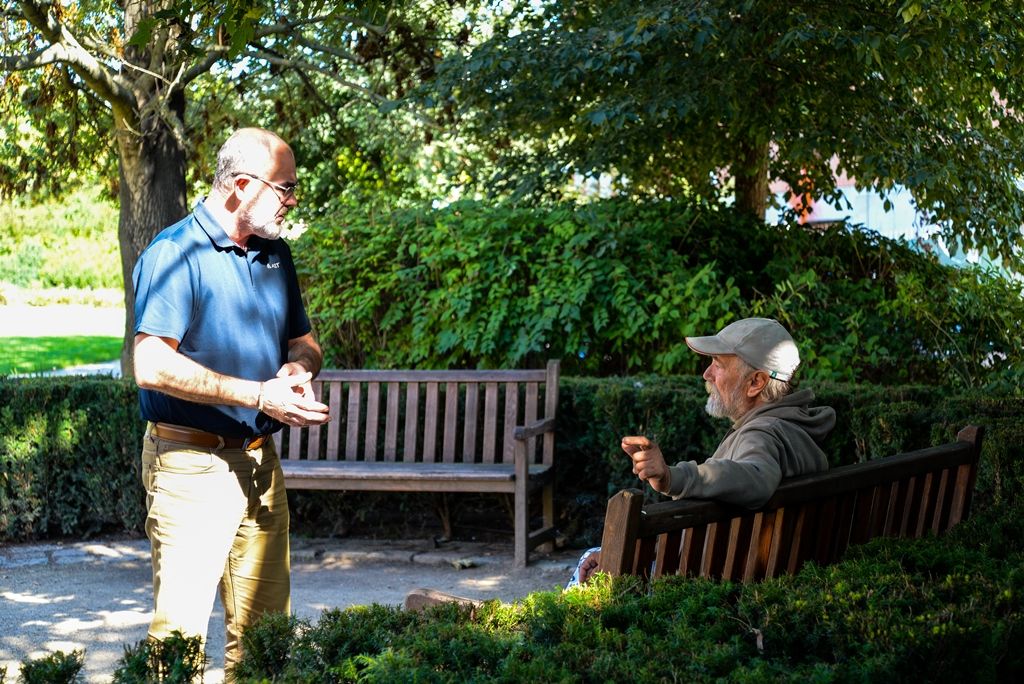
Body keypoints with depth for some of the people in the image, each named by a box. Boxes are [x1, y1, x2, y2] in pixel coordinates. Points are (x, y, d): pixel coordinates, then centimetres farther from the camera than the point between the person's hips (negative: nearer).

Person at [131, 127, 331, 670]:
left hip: (260, 460, 7)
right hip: (191, 461, -7)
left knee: (266, 624, 10)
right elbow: (153, 367, -21)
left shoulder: (275, 254, 13)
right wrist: (259, 395, -20)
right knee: (180, 628, -8)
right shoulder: (175, 254, -12)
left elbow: (304, 341, 23)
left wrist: (299, 367, -2)